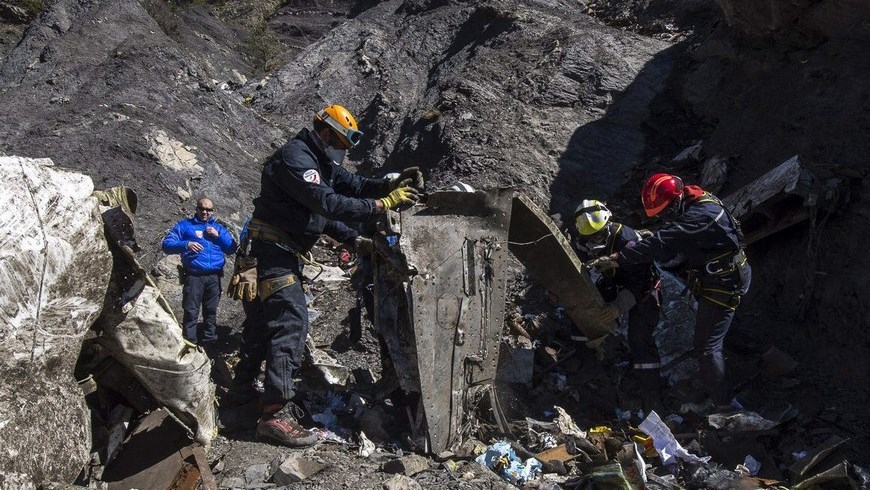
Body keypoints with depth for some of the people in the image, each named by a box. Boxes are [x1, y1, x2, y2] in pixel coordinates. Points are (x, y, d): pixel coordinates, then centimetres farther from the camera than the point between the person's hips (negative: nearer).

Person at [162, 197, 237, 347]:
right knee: (191, 312, -7)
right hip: (193, 277, -3)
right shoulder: (185, 226, 11)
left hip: (214, 277, 3)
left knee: (211, 312, 6)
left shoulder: (218, 228, 20)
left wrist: (218, 236, -3)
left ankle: (209, 343, 15)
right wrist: (186, 245, -15)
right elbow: (167, 244, 2)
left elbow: (232, 248, 11)